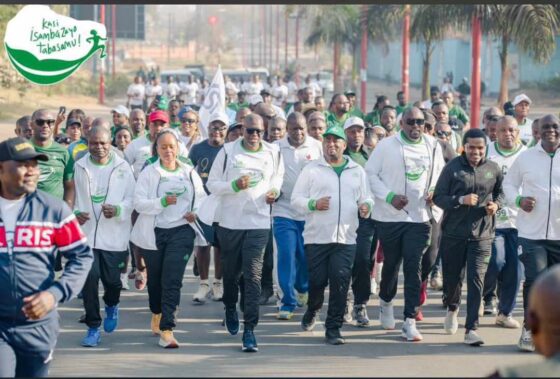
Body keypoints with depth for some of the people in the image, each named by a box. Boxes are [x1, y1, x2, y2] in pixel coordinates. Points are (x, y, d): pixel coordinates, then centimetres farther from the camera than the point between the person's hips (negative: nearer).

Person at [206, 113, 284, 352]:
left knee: (253, 275, -10)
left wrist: (275, 190, 2)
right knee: (231, 272, 14)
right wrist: (234, 185, -18)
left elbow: (278, 175, 24)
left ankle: (249, 329, -10)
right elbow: (212, 184, -1)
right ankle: (230, 308, 44)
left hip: (259, 223, 0)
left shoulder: (273, 152, 4)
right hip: (230, 222, 0)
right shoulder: (228, 151, -3)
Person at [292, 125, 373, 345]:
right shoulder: (311, 169, 7)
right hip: (316, 237, -1)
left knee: (340, 283, -7)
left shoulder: (357, 171, 15)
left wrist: (366, 206, -5)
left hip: (346, 238, 1)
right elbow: (296, 199, 4)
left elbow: (366, 198, 18)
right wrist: (314, 204, -15)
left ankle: (333, 328, 1)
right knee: (317, 281, 2)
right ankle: (312, 310, 34)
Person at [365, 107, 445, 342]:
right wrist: (390, 196, -15)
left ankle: (410, 322, -6)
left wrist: (434, 192, -3)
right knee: (391, 264, 12)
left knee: (414, 267, -6)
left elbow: (439, 175, 18)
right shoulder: (386, 146, -4)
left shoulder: (432, 147, 6)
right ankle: (386, 301, 42)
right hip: (390, 216, -1)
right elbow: (370, 174, -3)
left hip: (420, 217, 1)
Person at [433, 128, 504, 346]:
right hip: (453, 233, 0)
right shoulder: (452, 167, -4)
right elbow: (438, 197, -4)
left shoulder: (493, 169, 2)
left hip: (482, 234, 0)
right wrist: (461, 200, -19)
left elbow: (500, 193, 17)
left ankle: (471, 329, -5)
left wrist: (496, 204, -4)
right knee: (452, 277, 12)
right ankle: (452, 308, 45)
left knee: (476, 281, -8)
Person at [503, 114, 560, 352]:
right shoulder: (526, 158, 3)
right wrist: (518, 200, -6)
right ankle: (530, 328, 6)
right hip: (532, 233, -1)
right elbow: (509, 184, 14)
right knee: (534, 281, -8)